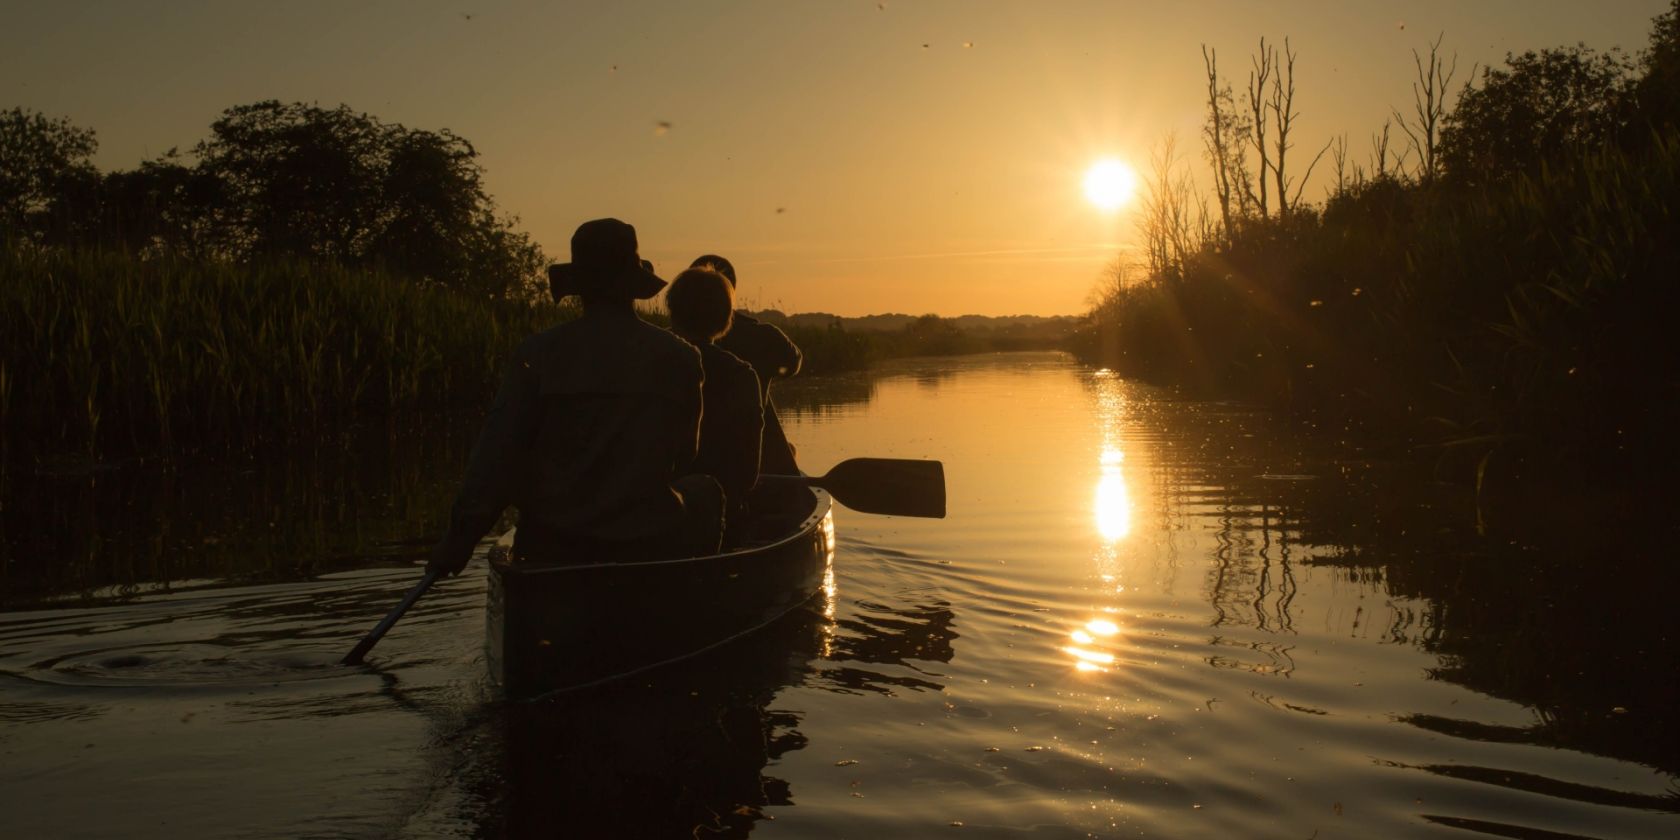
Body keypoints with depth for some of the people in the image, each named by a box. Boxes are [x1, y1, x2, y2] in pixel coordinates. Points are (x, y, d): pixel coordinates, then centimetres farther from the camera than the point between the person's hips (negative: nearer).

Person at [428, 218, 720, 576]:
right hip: (650, 546, -1)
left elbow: (498, 449, -9)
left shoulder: (539, 353, -4)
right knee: (705, 493, 28)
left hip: (553, 547, 1)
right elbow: (682, 454, 7)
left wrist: (462, 535, -8)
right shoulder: (679, 356, -2)